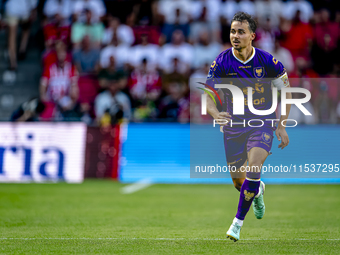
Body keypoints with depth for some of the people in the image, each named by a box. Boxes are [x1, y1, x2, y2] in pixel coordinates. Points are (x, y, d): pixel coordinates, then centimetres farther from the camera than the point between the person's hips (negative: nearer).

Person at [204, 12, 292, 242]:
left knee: (253, 170, -24)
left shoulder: (267, 61, -11)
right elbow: (207, 95, -10)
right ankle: (258, 191, 46)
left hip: (262, 123, -2)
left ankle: (238, 223, -11)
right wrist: (216, 114, -32)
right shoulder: (221, 62, -10)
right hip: (234, 126, 2)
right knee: (238, 181, 8)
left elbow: (286, 91, 2)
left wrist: (281, 126, -2)